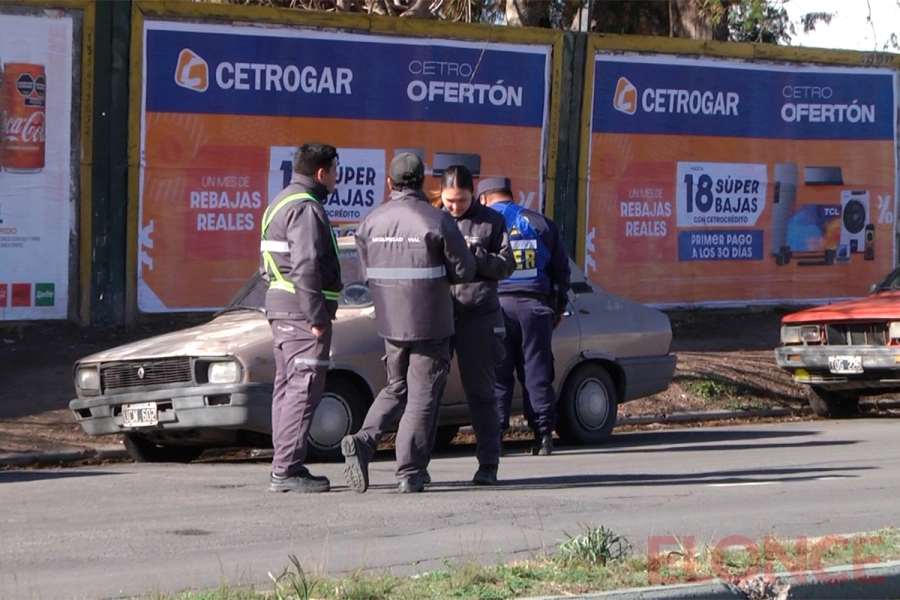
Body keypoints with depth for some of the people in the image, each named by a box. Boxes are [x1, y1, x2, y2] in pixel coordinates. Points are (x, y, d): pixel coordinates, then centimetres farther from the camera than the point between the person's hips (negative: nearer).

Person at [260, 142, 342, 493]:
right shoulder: (306, 208, -14)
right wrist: (317, 316, -20)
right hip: (302, 310, -11)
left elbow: (268, 266, 23)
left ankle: (285, 467, 15)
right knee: (303, 389, -10)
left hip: (279, 309, 11)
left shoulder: (281, 203, 19)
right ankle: (287, 470, -14)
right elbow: (306, 267, -22)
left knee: (287, 386, 12)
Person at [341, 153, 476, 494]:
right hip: (430, 324, -4)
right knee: (421, 398, 3)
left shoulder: (370, 222, 1)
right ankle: (409, 473, 2)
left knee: (396, 389, 21)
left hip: (390, 323, 4)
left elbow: (367, 273, 8)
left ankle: (363, 441, -1)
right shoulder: (437, 221, -12)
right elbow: (464, 270, -7)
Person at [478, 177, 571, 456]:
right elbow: (560, 268, 13)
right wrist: (559, 307, 21)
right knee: (537, 371, 5)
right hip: (535, 306, 2)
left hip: (496, 306, -2)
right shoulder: (541, 223, 11)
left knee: (496, 373, 0)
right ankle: (543, 434, 3)